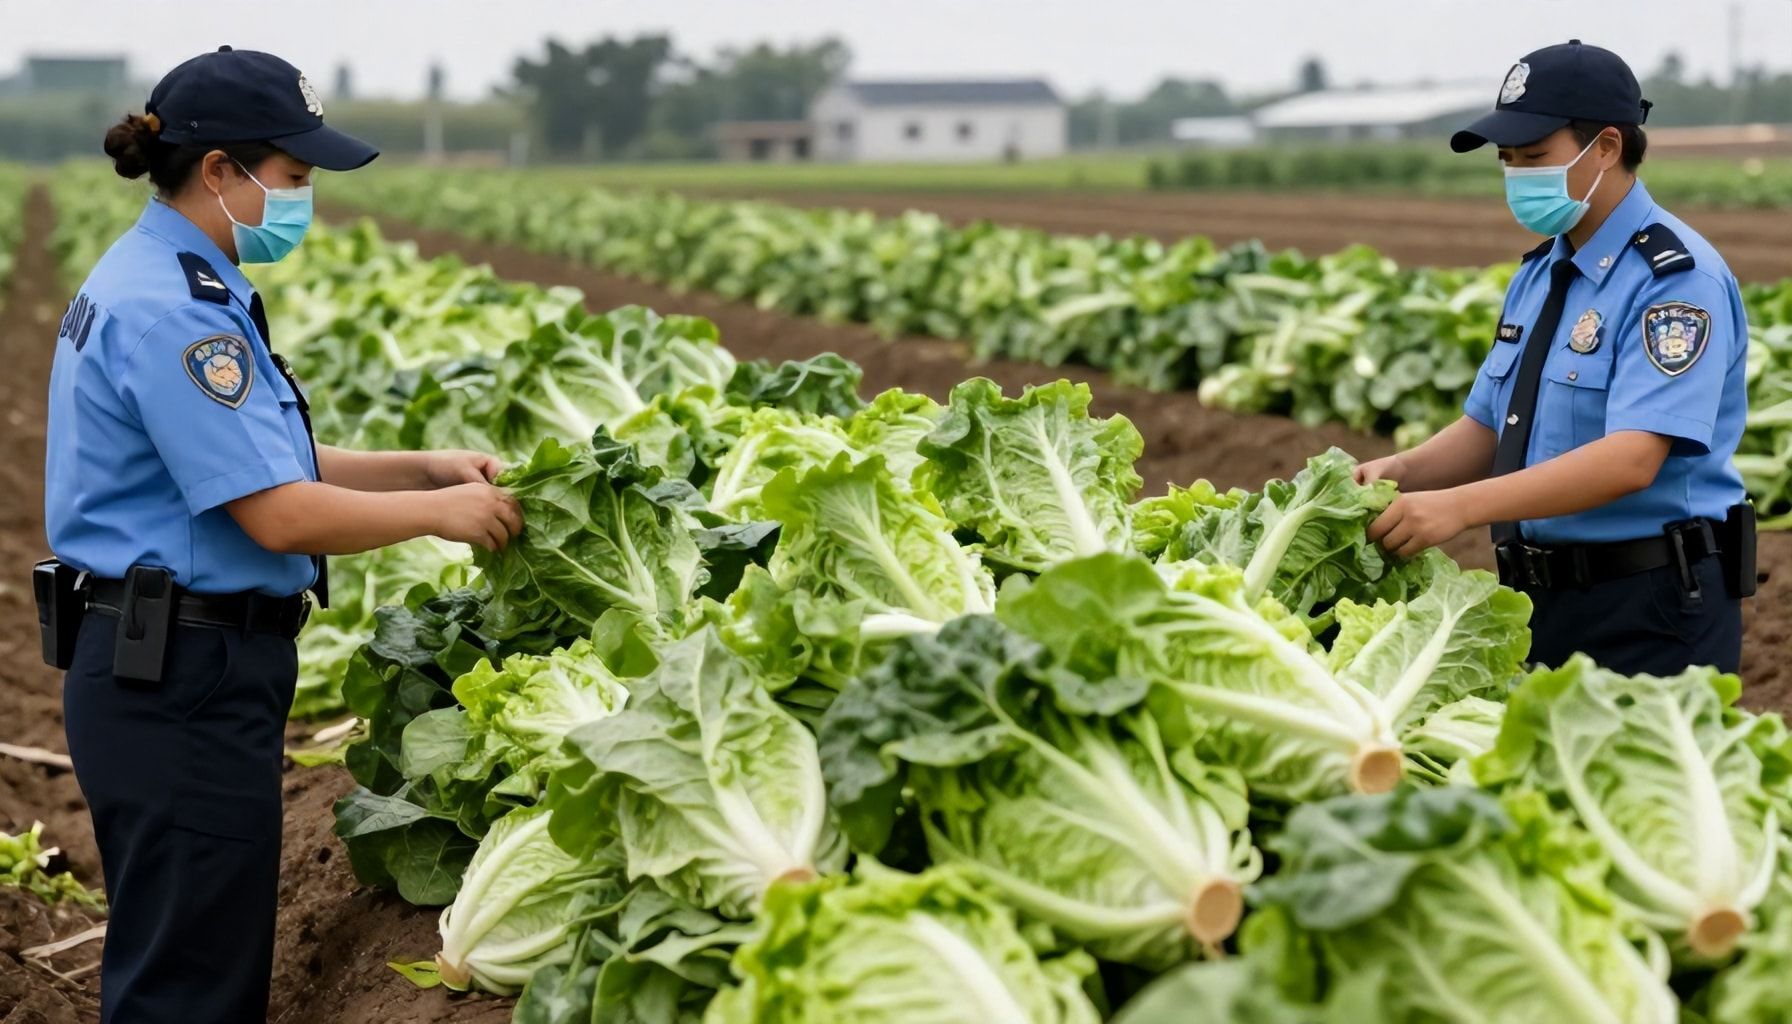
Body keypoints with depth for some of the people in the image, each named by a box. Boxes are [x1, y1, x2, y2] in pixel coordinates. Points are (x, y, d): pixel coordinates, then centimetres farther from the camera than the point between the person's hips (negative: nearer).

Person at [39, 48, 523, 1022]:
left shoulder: (158, 280, 13)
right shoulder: (170, 311, -20)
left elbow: (257, 462, 18)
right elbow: (280, 515, -23)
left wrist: (423, 465, 9)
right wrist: (440, 511, -9)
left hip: (168, 673, 11)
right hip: (185, 684, -11)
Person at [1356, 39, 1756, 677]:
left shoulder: (1676, 278, -16)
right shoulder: (1538, 275, 12)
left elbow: (1630, 459, -27)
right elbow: (1489, 428, 16)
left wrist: (1460, 506, -33)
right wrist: (1403, 472, -5)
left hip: (1650, 614, -8)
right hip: (1542, 601, 8)